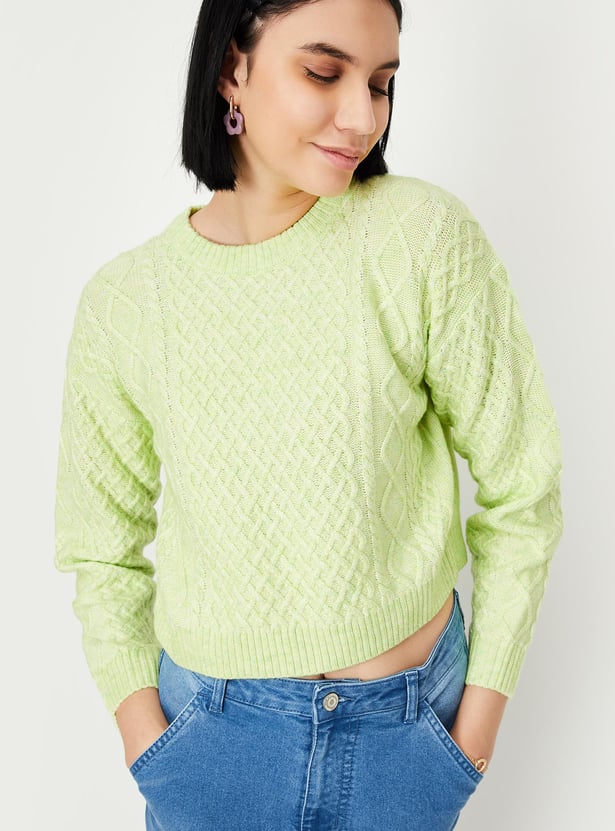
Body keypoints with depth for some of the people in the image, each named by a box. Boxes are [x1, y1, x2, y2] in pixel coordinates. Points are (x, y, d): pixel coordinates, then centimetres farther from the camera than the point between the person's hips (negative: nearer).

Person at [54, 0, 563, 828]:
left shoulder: (427, 237, -15)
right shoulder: (123, 301, -9)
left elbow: (520, 493, -9)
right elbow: (104, 551, 0)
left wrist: (477, 728, -6)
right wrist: (151, 748, -5)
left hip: (410, 722, 0)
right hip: (212, 727, 1)